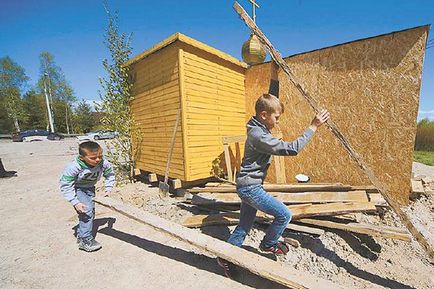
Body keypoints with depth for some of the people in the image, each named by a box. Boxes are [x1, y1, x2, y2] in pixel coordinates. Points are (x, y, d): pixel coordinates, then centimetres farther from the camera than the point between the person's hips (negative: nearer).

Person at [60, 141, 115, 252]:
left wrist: (108, 189, -12)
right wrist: (75, 203, -31)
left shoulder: (104, 163, -25)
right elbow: (66, 186, -27)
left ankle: (80, 234, 38)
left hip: (89, 188, 5)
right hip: (75, 188, -5)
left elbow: (110, 175, -5)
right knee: (86, 211, -18)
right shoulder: (73, 167, -35)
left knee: (91, 212, 13)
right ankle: (85, 240, -1)